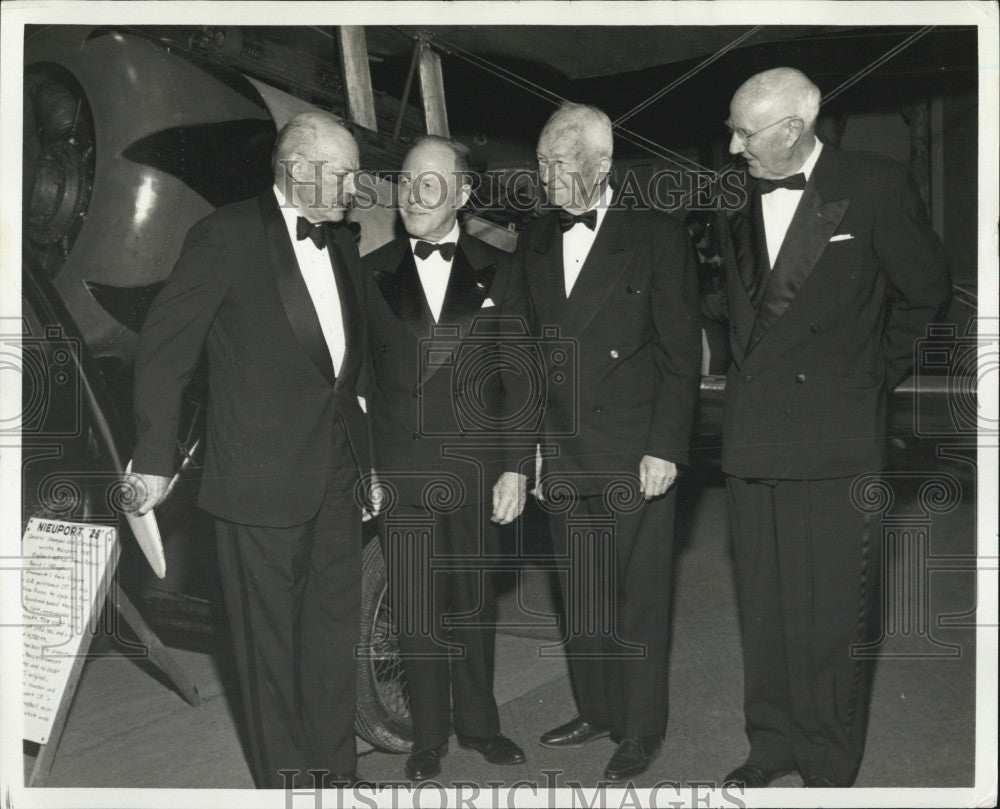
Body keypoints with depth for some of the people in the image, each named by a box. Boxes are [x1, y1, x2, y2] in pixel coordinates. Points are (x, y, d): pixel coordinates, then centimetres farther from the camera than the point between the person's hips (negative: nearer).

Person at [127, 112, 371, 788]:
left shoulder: (342, 246, 11)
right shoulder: (227, 237, -9)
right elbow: (163, 349, -8)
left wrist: (366, 455, 15)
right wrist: (156, 457, -8)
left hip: (336, 472, 6)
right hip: (262, 476, -6)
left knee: (336, 629, 14)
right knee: (272, 637, 7)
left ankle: (337, 769, 30)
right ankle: (285, 779, 24)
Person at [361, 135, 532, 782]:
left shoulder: (498, 273, 4)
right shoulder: (371, 274, 4)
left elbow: (520, 379, 2)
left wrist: (516, 468, -3)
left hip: (477, 473, 0)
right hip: (401, 475, 0)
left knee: (475, 603, 12)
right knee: (416, 611, 7)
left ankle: (478, 723, 31)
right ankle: (429, 735, 25)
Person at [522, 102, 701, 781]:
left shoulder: (659, 238, -5)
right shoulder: (536, 245, 11)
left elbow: (683, 356, -6)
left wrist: (665, 449, -12)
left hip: (637, 457, -5)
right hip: (565, 456, 5)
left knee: (640, 598, 4)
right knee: (581, 595, 13)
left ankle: (642, 729, 20)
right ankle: (596, 712, 30)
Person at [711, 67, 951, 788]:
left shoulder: (875, 186, -6)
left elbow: (925, 292, 4)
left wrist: (880, 375, 8)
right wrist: (755, 369, 13)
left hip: (838, 435, -4)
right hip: (754, 433, 4)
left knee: (834, 606, 3)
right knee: (762, 600, 11)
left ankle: (832, 759, 21)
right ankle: (774, 739, 28)